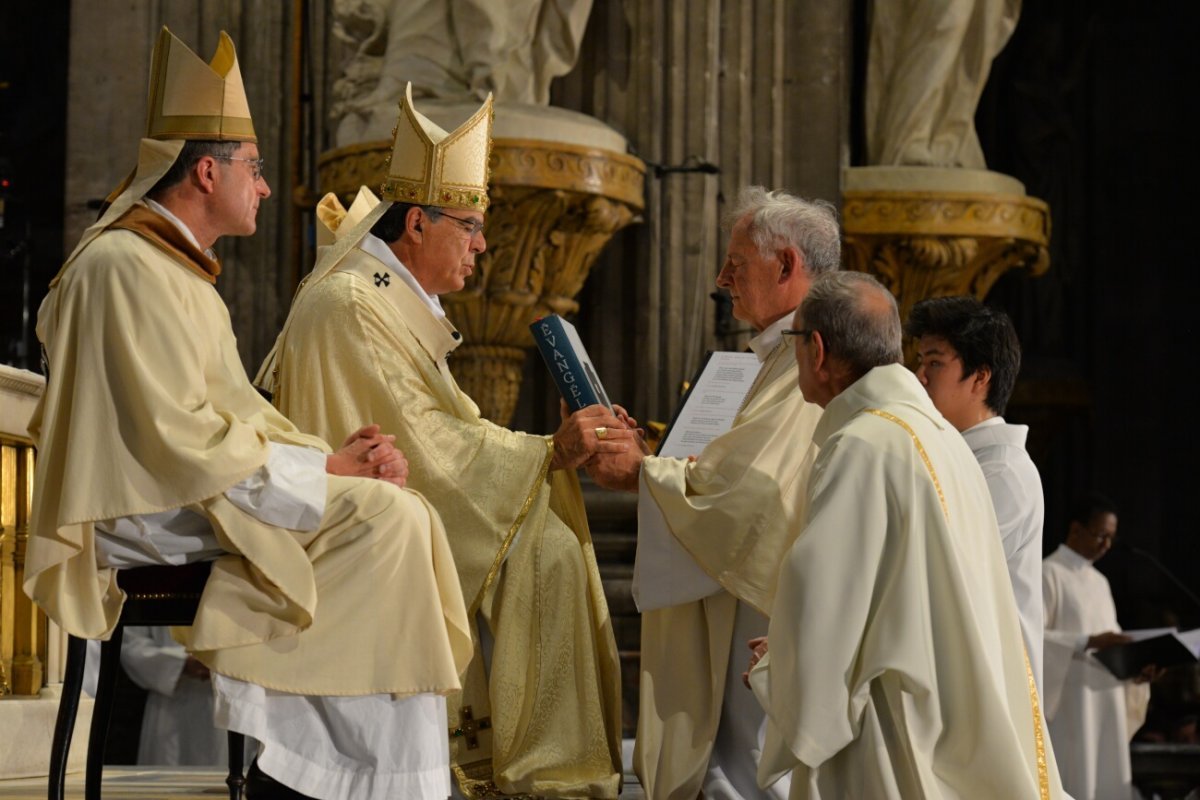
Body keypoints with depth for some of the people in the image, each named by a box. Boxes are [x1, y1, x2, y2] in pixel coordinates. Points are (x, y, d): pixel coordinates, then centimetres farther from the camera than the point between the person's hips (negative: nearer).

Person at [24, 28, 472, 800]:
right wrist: (326, 466, -13)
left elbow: (236, 415, 18)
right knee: (382, 517, -20)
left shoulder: (177, 270, 21)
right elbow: (182, 438, -20)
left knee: (394, 511, -2)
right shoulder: (128, 267, -13)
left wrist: (335, 452, 0)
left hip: (189, 495, 10)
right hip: (146, 513, -10)